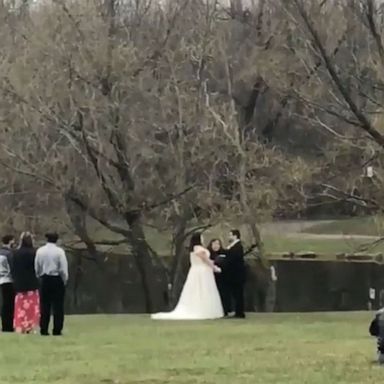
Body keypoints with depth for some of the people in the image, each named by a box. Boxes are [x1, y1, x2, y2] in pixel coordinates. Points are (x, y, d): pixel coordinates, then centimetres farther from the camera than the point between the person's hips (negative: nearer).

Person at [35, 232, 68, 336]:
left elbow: (36, 267, 1)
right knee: (58, 307, 2)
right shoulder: (59, 251, -10)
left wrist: (39, 277, 14)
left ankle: (43, 330, 6)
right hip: (57, 279, -3)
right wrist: (64, 281, 4)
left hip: (44, 279, 3)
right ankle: (57, 330, -1)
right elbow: (63, 269, -9)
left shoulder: (40, 251, -1)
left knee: (44, 306, 8)